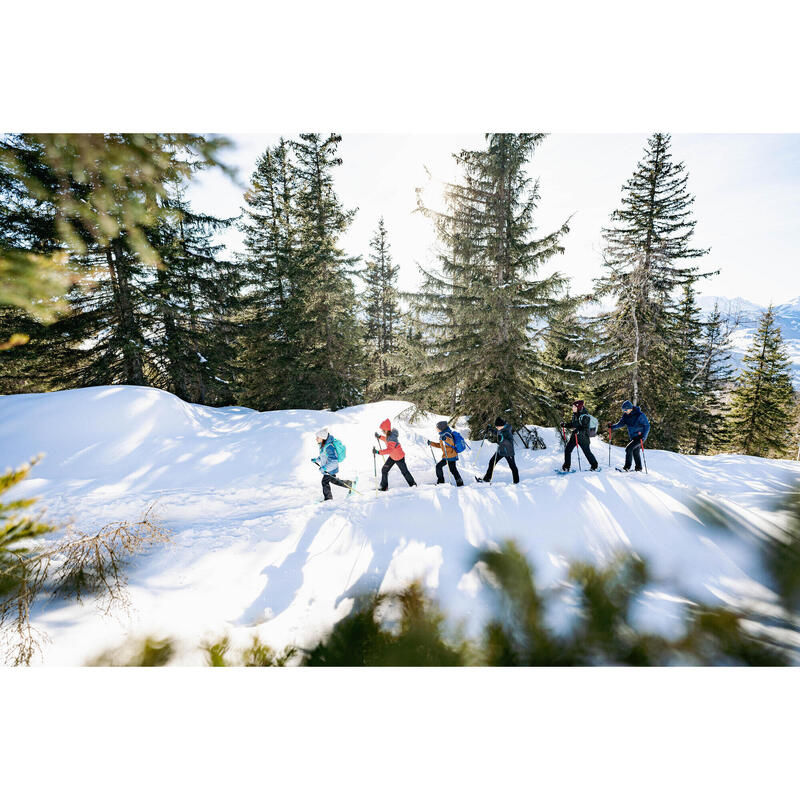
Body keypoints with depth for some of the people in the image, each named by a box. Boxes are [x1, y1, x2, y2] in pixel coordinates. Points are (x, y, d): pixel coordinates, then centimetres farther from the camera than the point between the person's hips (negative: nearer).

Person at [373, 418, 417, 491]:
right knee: (384, 470, 6)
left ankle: (413, 484, 33)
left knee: (404, 472, 11)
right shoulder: (388, 435, -7)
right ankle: (384, 487, 18)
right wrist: (379, 437, 11)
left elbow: (389, 450, -45)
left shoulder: (392, 437, -35)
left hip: (399, 458, -8)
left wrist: (378, 452, -51)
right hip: (392, 457, 9)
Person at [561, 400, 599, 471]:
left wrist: (578, 431, -37)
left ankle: (594, 466, 26)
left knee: (587, 452, 4)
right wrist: (565, 425, 1)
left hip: (583, 437, -7)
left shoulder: (584, 416, -16)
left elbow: (585, 428, -21)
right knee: (567, 450, -1)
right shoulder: (574, 415, 7)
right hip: (574, 436, 7)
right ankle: (566, 466, 9)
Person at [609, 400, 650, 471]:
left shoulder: (640, 415, -20)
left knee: (628, 448, -19)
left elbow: (647, 425, -17)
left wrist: (643, 435, -29)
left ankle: (627, 467, -13)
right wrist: (612, 427, -16)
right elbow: (621, 423, 2)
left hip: (640, 437, -8)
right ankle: (639, 468, 32)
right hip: (632, 437, 8)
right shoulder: (626, 415, -1)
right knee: (635, 452, 17)